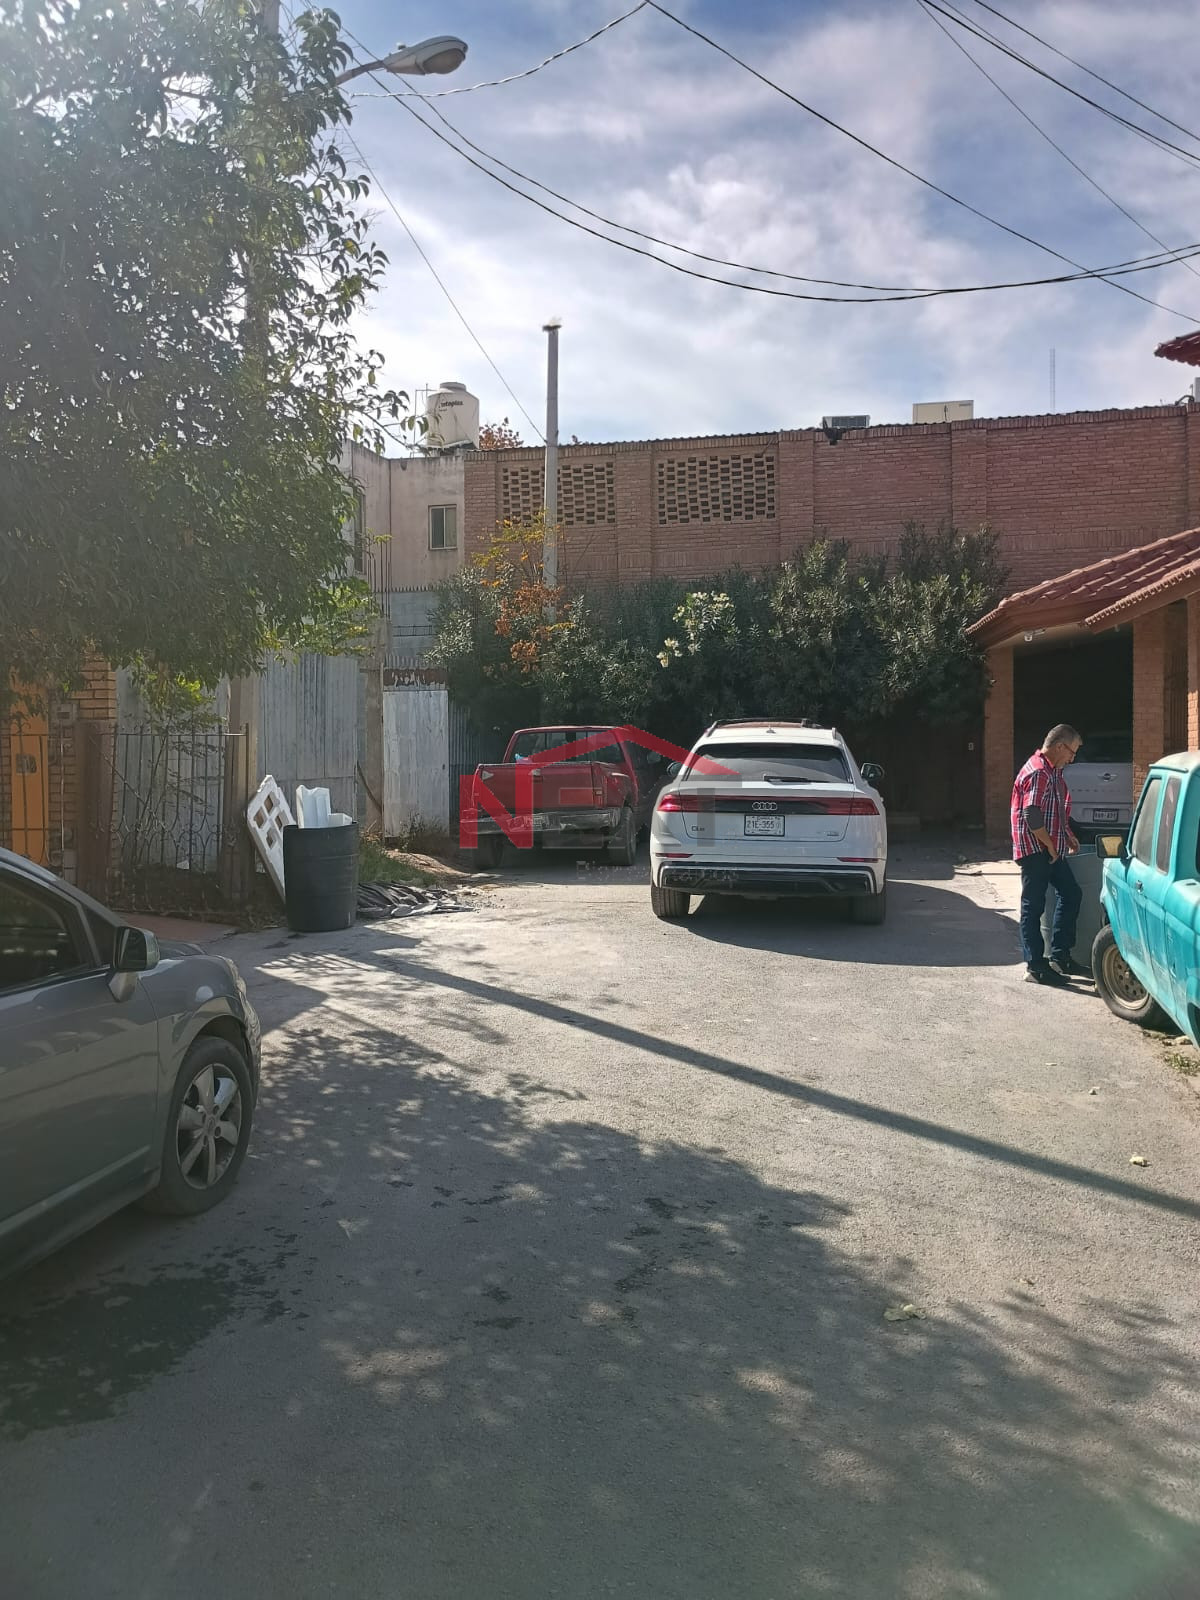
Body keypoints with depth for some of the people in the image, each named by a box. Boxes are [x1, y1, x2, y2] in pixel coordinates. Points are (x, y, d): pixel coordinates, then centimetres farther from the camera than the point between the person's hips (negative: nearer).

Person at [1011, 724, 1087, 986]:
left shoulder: (1053, 771, 13)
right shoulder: (1038, 773, -19)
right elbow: (1032, 817, -26)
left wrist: (1068, 836, 19)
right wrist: (1050, 845, -17)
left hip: (1052, 850, 10)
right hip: (1035, 850, -10)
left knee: (1071, 894, 13)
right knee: (1033, 906, -2)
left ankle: (1060, 956, 20)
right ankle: (1035, 967, 5)